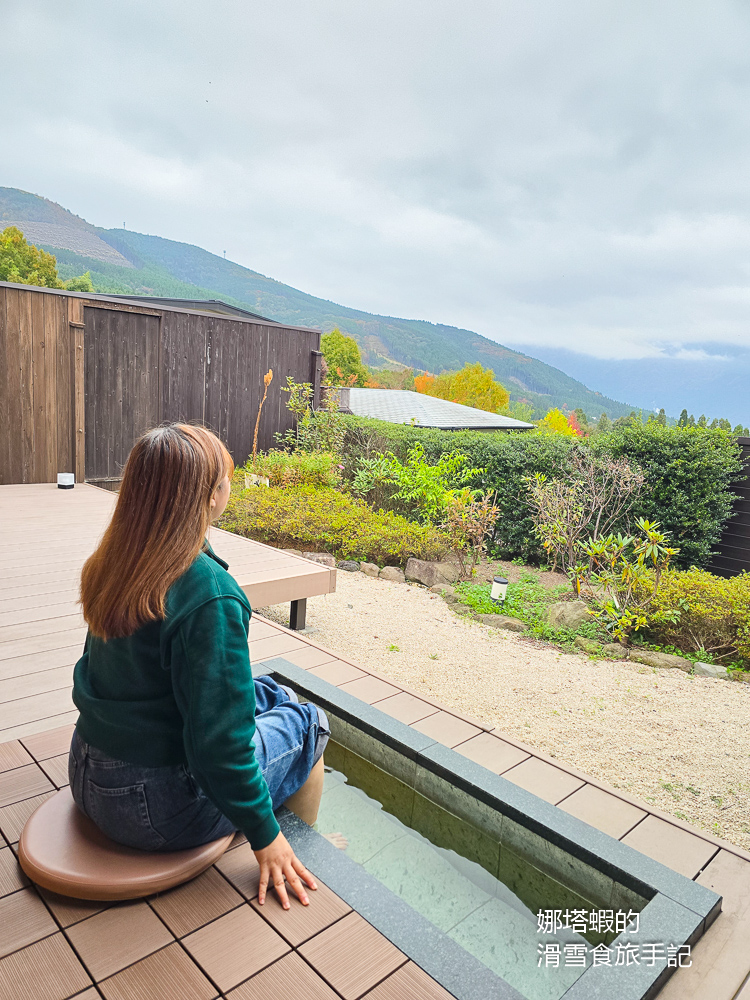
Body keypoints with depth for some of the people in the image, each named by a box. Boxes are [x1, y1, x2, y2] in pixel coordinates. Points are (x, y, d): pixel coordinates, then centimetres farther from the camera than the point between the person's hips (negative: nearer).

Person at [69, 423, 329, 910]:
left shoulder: (112, 565, -5)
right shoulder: (210, 596, -30)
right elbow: (219, 738, -26)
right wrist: (265, 836, -14)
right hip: (157, 808, -7)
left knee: (271, 693, 19)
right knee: (306, 722, 10)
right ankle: (305, 846, 29)